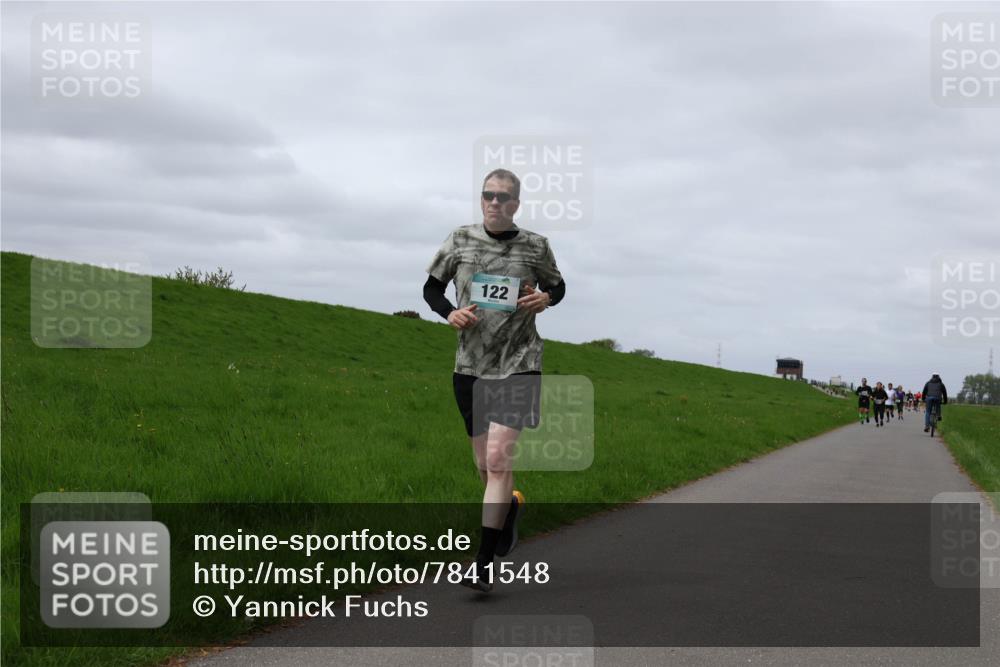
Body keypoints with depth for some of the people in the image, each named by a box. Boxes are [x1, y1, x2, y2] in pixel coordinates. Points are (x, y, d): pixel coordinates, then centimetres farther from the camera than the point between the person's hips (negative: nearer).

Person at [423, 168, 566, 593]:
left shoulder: (536, 247, 1)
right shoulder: (460, 241, 3)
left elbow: (557, 287, 17)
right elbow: (431, 288, 12)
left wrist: (546, 298, -7)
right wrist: (449, 313, -9)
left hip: (517, 364, -3)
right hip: (470, 365, 3)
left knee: (499, 458, -15)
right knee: (485, 465, 12)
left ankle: (484, 564, -11)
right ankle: (510, 506, 47)